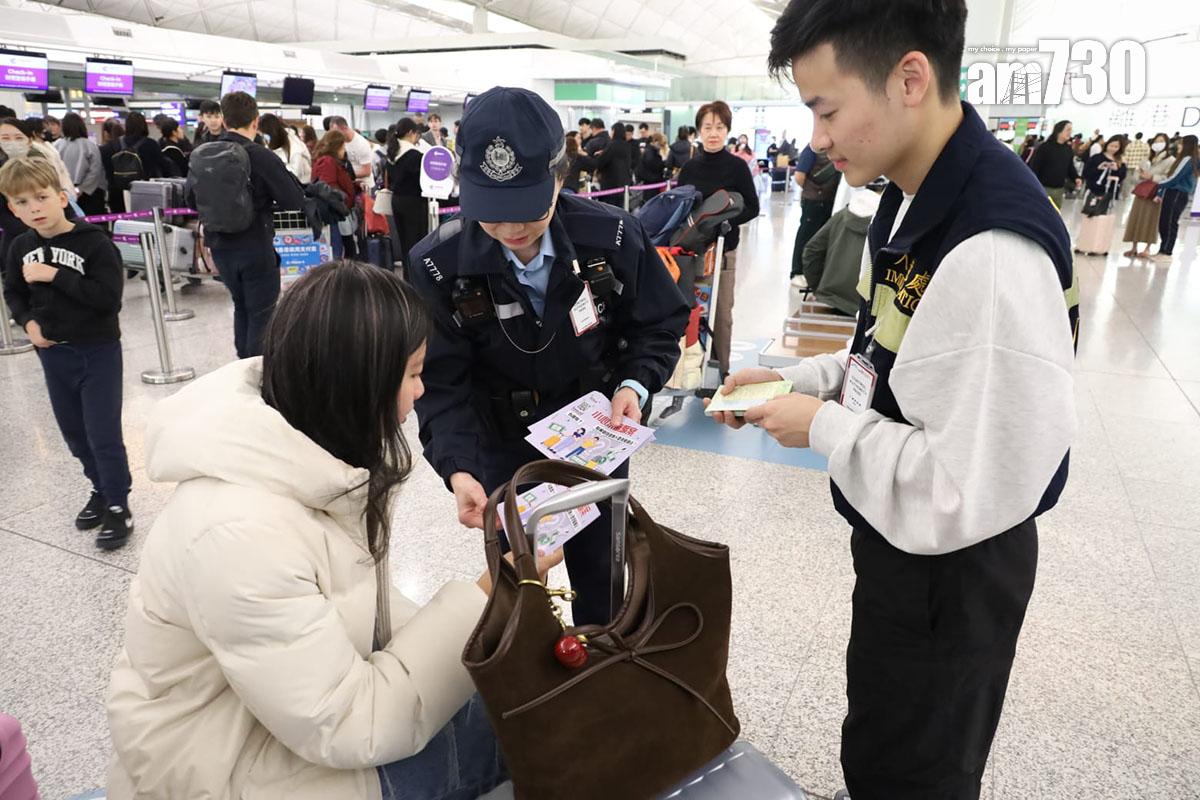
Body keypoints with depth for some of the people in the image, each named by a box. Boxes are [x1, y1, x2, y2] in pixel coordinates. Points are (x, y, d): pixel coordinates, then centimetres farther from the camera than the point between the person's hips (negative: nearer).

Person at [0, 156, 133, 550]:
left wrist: (54, 275, -25)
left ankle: (118, 506, 11)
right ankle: (101, 488, 35)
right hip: (53, 353, 6)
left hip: (97, 351, -6)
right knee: (74, 432, 16)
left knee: (103, 433, -2)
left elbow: (108, 296, -24)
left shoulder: (93, 242, -15)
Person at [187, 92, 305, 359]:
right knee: (262, 313, 5)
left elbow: (191, 197, 13)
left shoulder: (200, 154, 0)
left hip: (219, 246, 6)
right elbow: (295, 201, -15)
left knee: (241, 306, 22)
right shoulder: (260, 156, -16)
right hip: (255, 246, -6)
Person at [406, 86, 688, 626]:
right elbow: (443, 384, -19)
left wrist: (634, 384, -22)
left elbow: (660, 325, -5)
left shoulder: (612, 237, -20)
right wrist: (459, 468, -33)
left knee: (600, 580, 19)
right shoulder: (438, 264, -21)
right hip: (503, 450, 0)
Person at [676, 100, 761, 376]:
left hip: (723, 247, -3)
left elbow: (752, 208, -2)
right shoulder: (689, 168, 8)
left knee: (721, 312, 3)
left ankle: (721, 367, 14)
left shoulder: (737, 166, -2)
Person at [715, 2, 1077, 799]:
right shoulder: (916, 201, -1)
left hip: (951, 564, -9)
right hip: (899, 533, 9)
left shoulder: (992, 253, -33)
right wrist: (801, 380, 1)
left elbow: (968, 494, -32)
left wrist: (822, 426, -20)